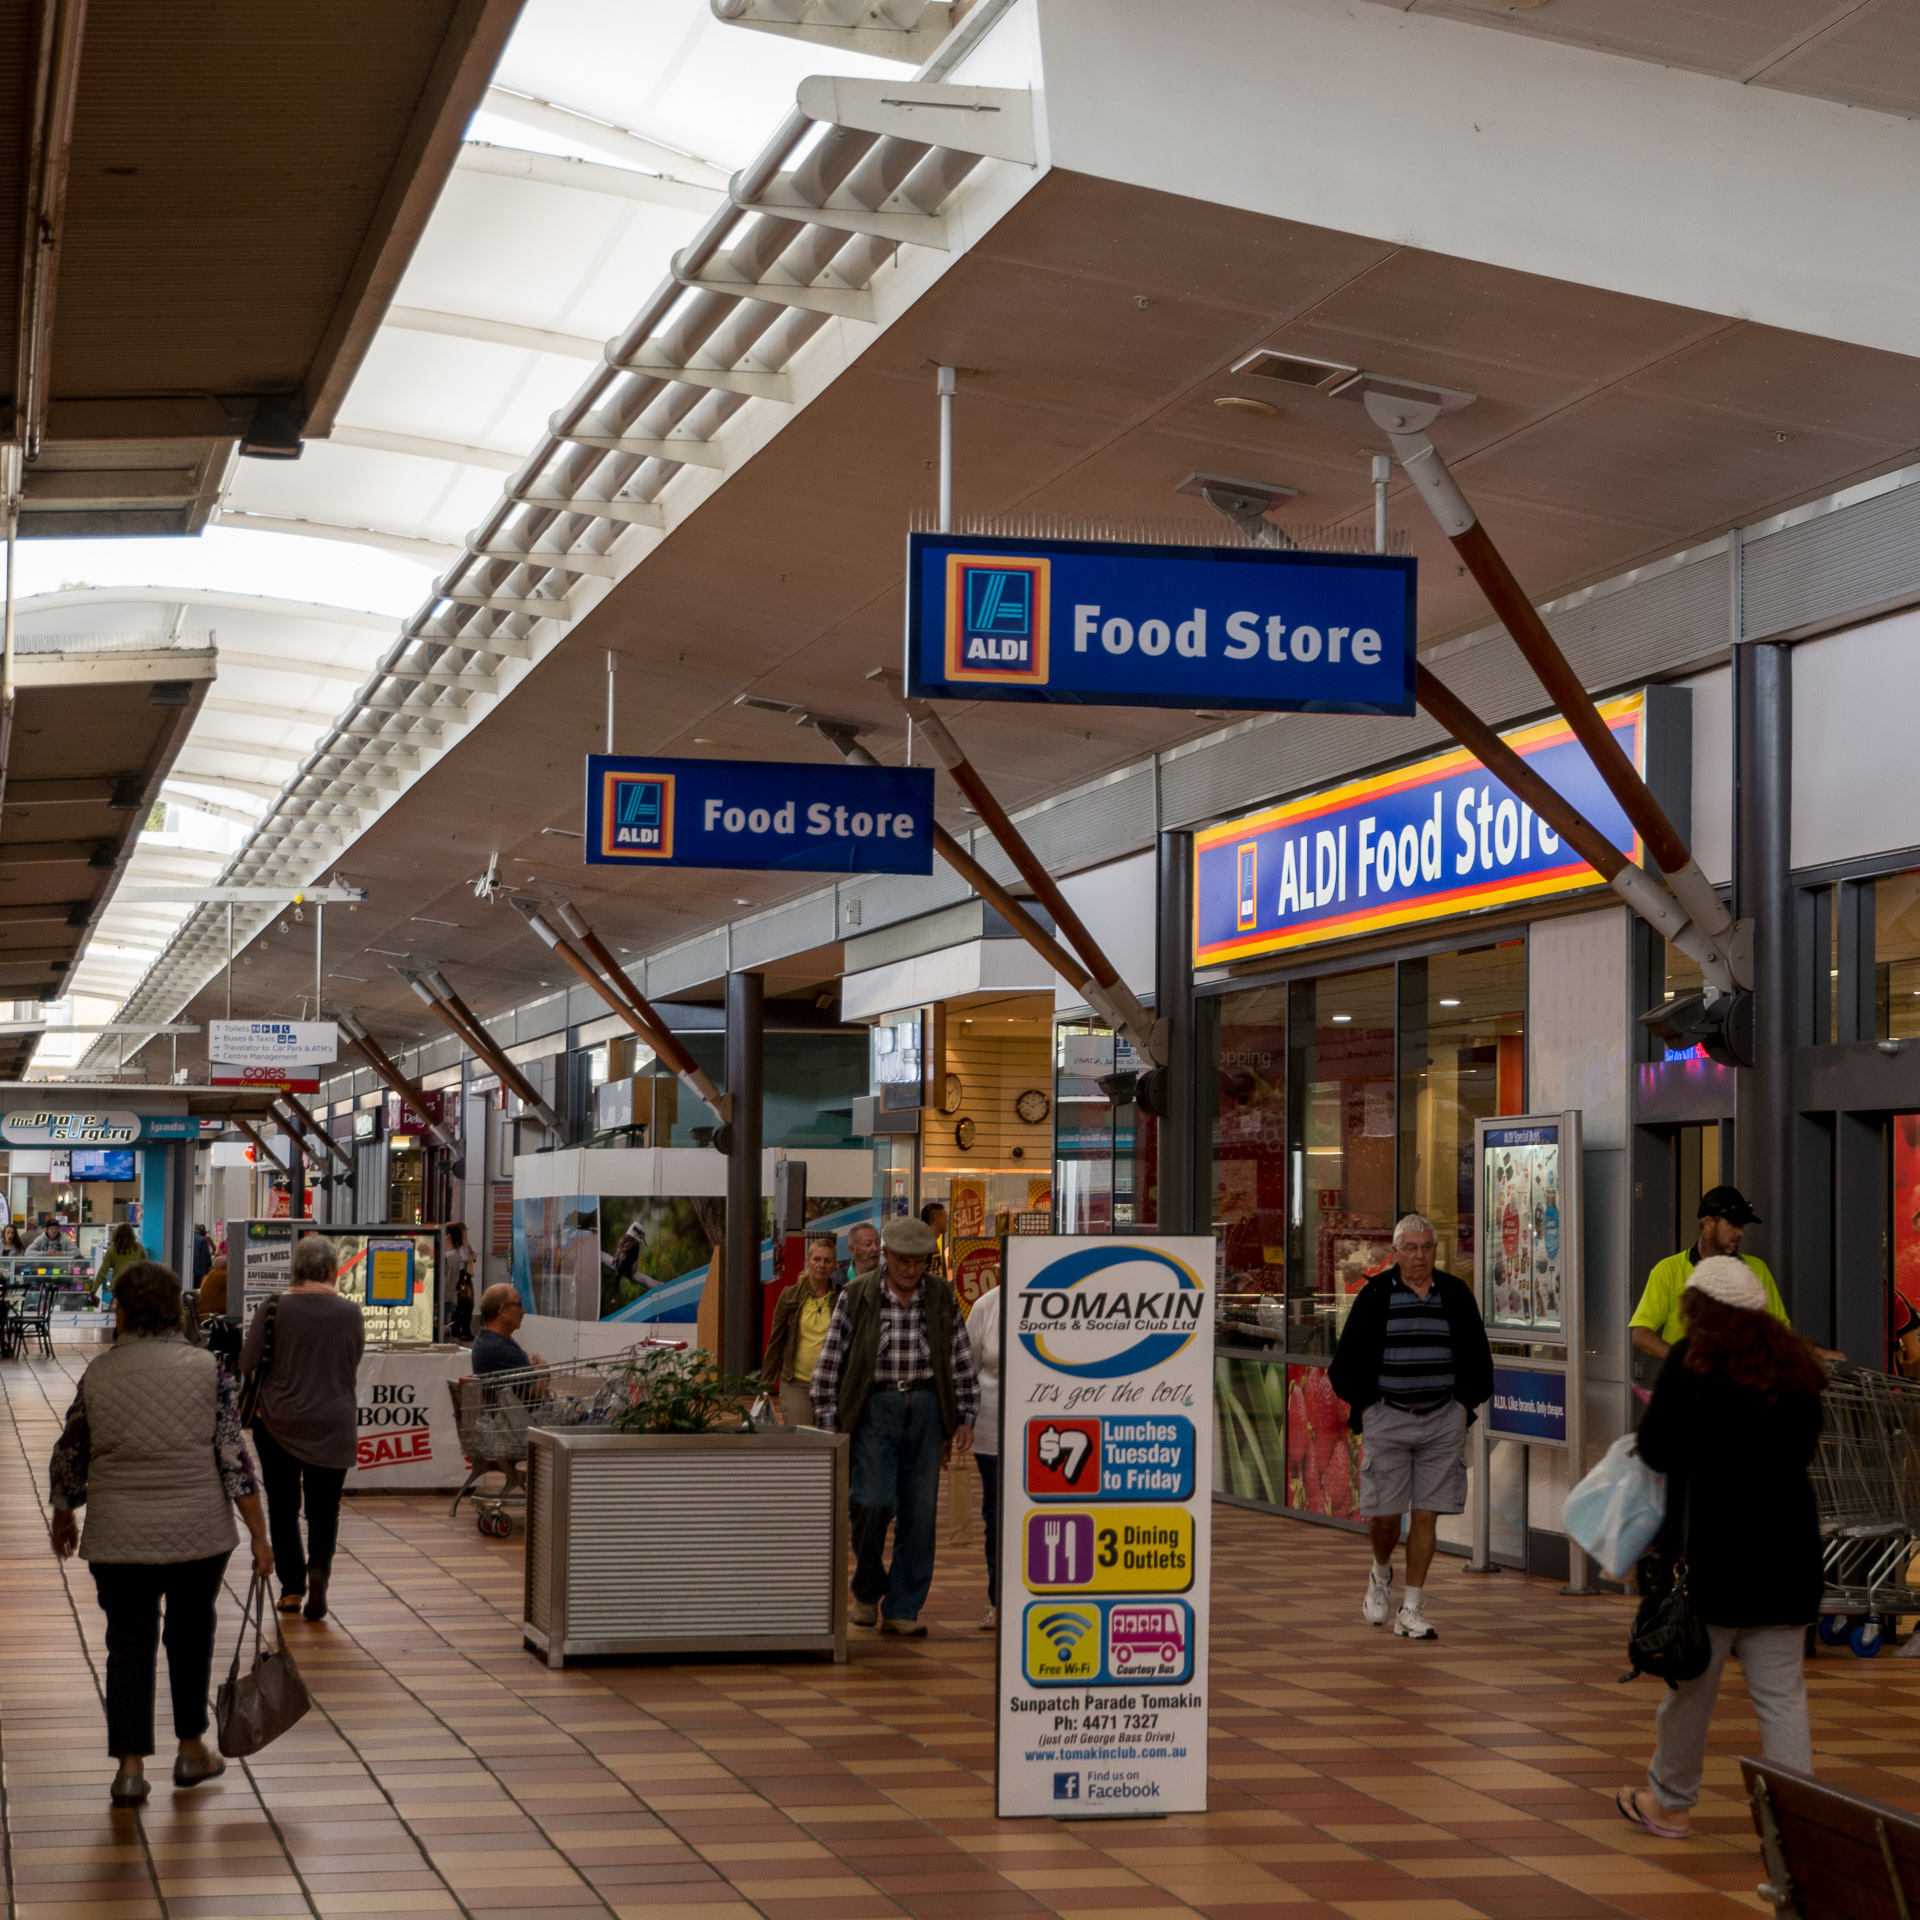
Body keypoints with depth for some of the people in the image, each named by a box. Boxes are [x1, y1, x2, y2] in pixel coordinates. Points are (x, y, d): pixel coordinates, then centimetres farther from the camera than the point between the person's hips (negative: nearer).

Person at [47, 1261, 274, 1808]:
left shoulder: (97, 1374, 0)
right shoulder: (208, 1369, -4)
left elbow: (68, 1459, 9)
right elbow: (234, 1459, -6)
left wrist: (63, 1518, 26)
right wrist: (259, 1536, -1)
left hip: (118, 1537, 0)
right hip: (199, 1533, 0)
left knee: (128, 1645, 6)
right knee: (191, 1634, 16)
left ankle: (131, 1767, 1)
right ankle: (191, 1751, 25)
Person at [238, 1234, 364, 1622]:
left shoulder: (273, 1310, -9)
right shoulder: (350, 1313, -3)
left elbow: (248, 1364, -5)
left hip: (279, 1420, -1)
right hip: (334, 1423, 1)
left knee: (283, 1506, 12)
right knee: (324, 1506, 10)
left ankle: (292, 1587, 11)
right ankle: (319, 1566, -15)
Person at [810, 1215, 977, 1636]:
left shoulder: (941, 1297, 4)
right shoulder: (856, 1296, -2)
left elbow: (962, 1363, 10)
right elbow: (829, 1361, 0)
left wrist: (965, 1417, 6)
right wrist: (828, 1420, -3)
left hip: (926, 1408, 2)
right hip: (874, 1407, -2)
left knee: (920, 1510, 0)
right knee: (875, 1501, -14)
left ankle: (902, 1609, 8)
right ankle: (867, 1589, 11)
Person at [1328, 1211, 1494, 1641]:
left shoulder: (1456, 1295, 5)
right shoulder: (1375, 1295, 0)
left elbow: (1477, 1358, 15)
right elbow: (1348, 1359, 6)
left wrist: (1463, 1405, 9)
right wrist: (1366, 1406, 2)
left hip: (1444, 1421, 1)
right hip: (1387, 1418, -1)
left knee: (1427, 1516, 0)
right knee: (1383, 1514, -1)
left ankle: (1412, 1609, 7)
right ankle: (1381, 1574, 32)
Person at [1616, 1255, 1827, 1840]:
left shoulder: (1692, 1361, -9)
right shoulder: (1796, 1365, 6)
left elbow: (1656, 1450, -9)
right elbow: (1803, 1447, 15)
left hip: (1713, 1550, -4)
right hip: (1787, 1550, 4)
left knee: (1690, 1681, 11)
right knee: (1782, 1693, 7)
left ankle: (1669, 1802, 27)